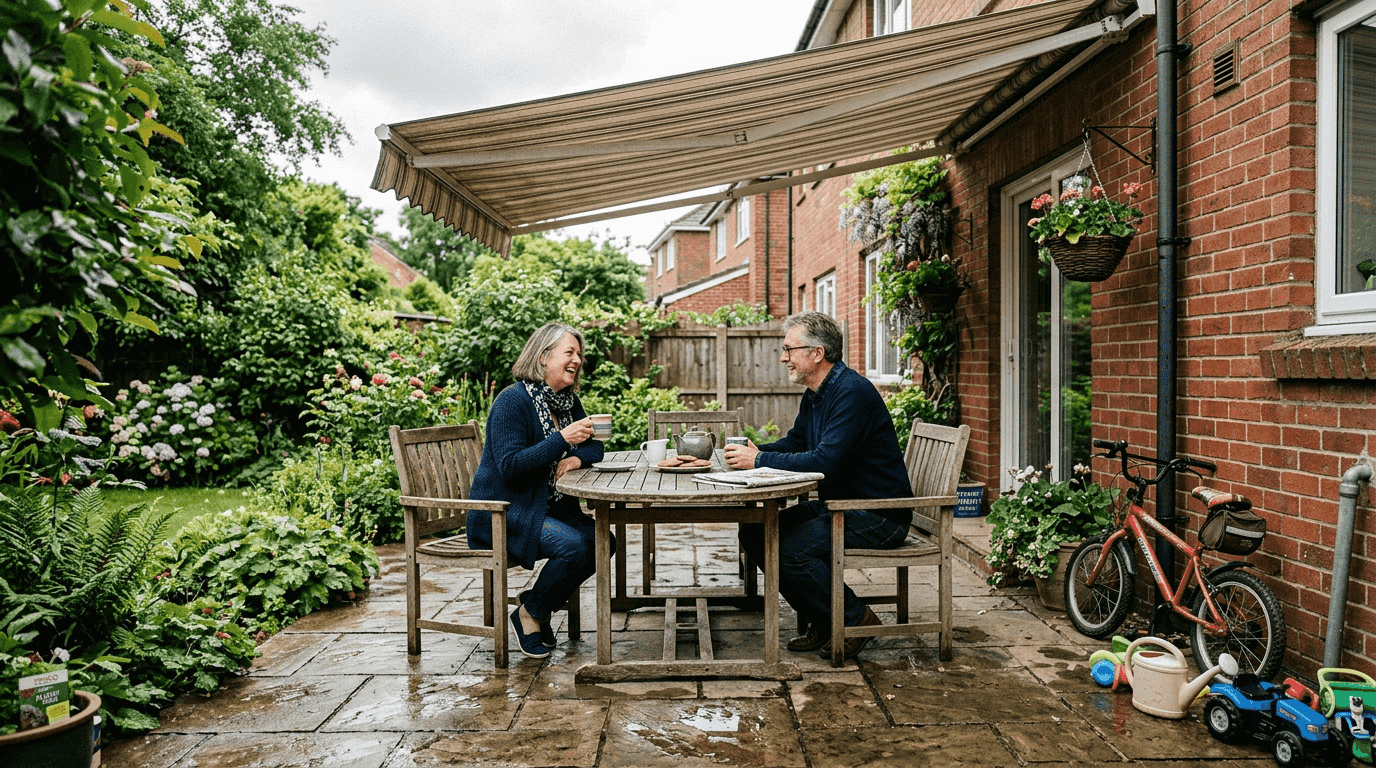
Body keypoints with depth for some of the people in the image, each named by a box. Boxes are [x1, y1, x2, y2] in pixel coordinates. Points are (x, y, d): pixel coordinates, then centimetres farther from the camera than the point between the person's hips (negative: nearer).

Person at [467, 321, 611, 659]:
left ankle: (539, 607, 7)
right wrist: (562, 439, -29)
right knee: (574, 546, -27)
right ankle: (529, 614, -1)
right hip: (501, 513, -8)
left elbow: (594, 447, 13)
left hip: (550, 507, 8)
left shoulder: (569, 401, 9)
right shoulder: (512, 400, -16)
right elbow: (510, 467, -23)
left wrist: (577, 457, -11)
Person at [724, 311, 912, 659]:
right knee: (754, 533, -1)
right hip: (836, 505, 10)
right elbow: (793, 443, 18)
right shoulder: (815, 395, 10)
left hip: (878, 516, -10)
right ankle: (819, 619, 10)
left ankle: (855, 618, -3)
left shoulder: (852, 392, -21)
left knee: (789, 547, -25)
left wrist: (759, 460, -21)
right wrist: (753, 451, -3)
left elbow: (825, 462, -30)